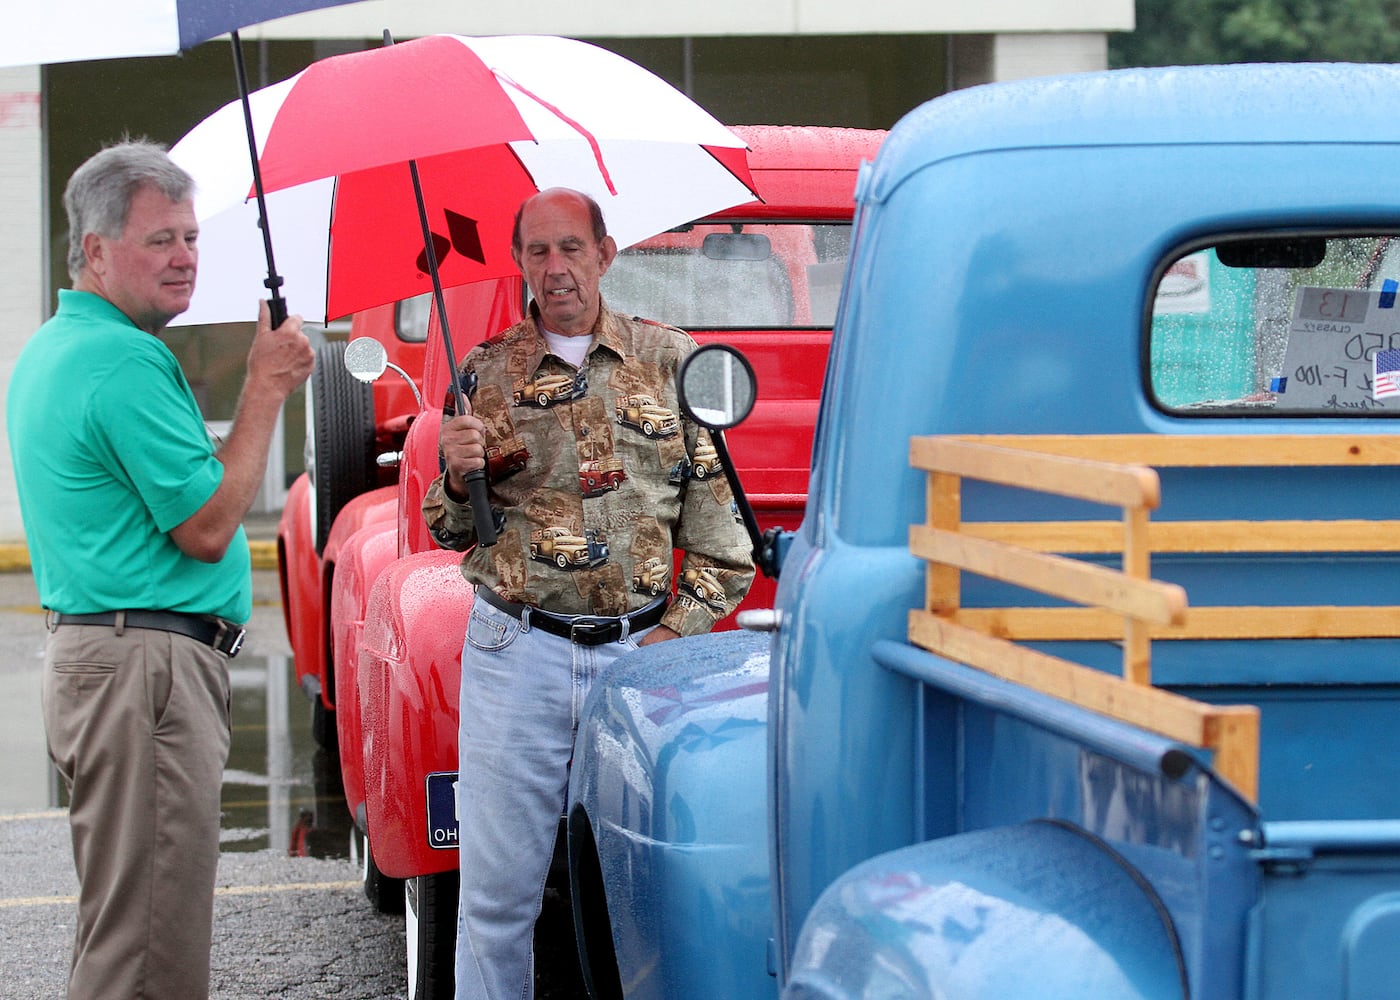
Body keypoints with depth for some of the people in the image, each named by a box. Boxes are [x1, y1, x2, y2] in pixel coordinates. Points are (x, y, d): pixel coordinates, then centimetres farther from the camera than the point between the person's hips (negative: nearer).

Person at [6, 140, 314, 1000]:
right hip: (146, 664, -11)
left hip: (92, 655, 11)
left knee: (128, 927, 15)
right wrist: (267, 389, -11)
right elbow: (206, 527, -16)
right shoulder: (126, 361, -16)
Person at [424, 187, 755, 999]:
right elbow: (451, 531, 12)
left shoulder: (670, 360, 6)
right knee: (499, 889, 0)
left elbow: (716, 513, 6)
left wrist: (679, 629, -3)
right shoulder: (487, 373, 8)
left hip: (640, 650, 0)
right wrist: (460, 478, -10)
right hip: (516, 651, 0)